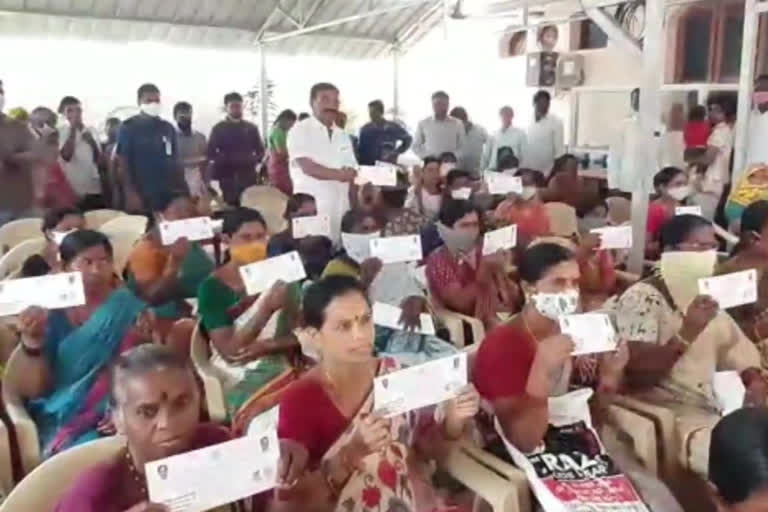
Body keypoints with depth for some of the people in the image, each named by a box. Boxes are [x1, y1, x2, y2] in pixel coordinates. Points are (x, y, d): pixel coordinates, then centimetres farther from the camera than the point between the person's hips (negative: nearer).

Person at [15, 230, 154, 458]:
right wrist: (31, 341, -15)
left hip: (117, 421, 0)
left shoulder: (131, 310, 2)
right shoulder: (50, 317, 3)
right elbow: (33, 391, -1)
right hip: (62, 425, 0)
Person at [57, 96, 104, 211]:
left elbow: (99, 159, 8)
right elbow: (66, 156, -18)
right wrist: (73, 129, -14)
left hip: (94, 188, 4)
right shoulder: (60, 132, -2)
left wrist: (92, 142, -10)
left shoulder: (89, 131, 10)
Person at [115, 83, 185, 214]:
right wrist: (130, 193, -14)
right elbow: (122, 164, -5)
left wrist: (181, 190, 5)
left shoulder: (168, 128, 10)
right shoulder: (129, 127, -2)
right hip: (141, 197, -4)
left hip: (168, 195, 4)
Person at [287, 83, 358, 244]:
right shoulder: (300, 130, -2)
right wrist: (339, 174, -12)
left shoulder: (342, 135, 16)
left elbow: (351, 173, 14)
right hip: (311, 206, -5)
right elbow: (308, 168, -14)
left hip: (340, 206, 5)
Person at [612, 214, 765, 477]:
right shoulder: (641, 298, -14)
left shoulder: (705, 295, 12)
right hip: (669, 418, -8)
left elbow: (734, 346, 21)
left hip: (716, 411, 8)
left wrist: (755, 380, 1)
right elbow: (635, 375, -21)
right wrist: (686, 334, -29)